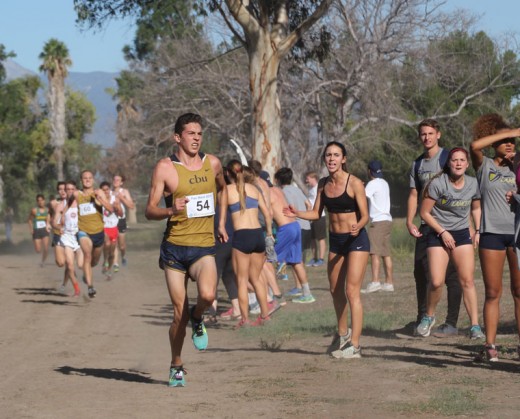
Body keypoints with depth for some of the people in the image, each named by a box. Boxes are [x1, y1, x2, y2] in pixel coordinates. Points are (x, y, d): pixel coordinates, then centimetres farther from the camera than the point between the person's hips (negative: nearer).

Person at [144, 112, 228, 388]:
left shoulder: (212, 163, 6)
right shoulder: (165, 168, -4)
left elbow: (222, 189, 29)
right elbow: (149, 211, -5)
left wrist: (221, 223, 21)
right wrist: (170, 210, -24)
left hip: (204, 247, 1)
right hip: (174, 248, -1)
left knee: (207, 295, -28)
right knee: (179, 313, 1)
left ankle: (197, 319, 7)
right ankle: (176, 366, 23)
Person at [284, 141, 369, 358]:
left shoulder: (354, 183, -14)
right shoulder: (323, 184, 4)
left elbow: (365, 216, -13)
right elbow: (316, 213, 9)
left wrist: (358, 226, -34)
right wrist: (297, 213, -9)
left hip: (356, 240, -6)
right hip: (335, 241, 7)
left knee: (352, 292, -13)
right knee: (336, 290, 16)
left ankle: (354, 345, -13)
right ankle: (342, 333, 38)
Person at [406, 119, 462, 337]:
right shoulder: (417, 164, 15)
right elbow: (414, 195, 16)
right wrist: (409, 222, 3)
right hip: (426, 225, 6)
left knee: (450, 274, -4)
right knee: (421, 271, 9)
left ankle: (452, 323, 0)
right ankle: (422, 319, 21)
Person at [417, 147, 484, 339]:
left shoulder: (473, 184, 0)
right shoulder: (437, 183, -14)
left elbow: (476, 208, 18)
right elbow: (425, 212, -8)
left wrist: (477, 230, 5)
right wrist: (442, 232, -12)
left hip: (462, 234, 3)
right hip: (438, 235, -3)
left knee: (468, 280, -6)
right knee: (436, 282, -12)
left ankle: (475, 326, -5)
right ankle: (428, 317, 14)